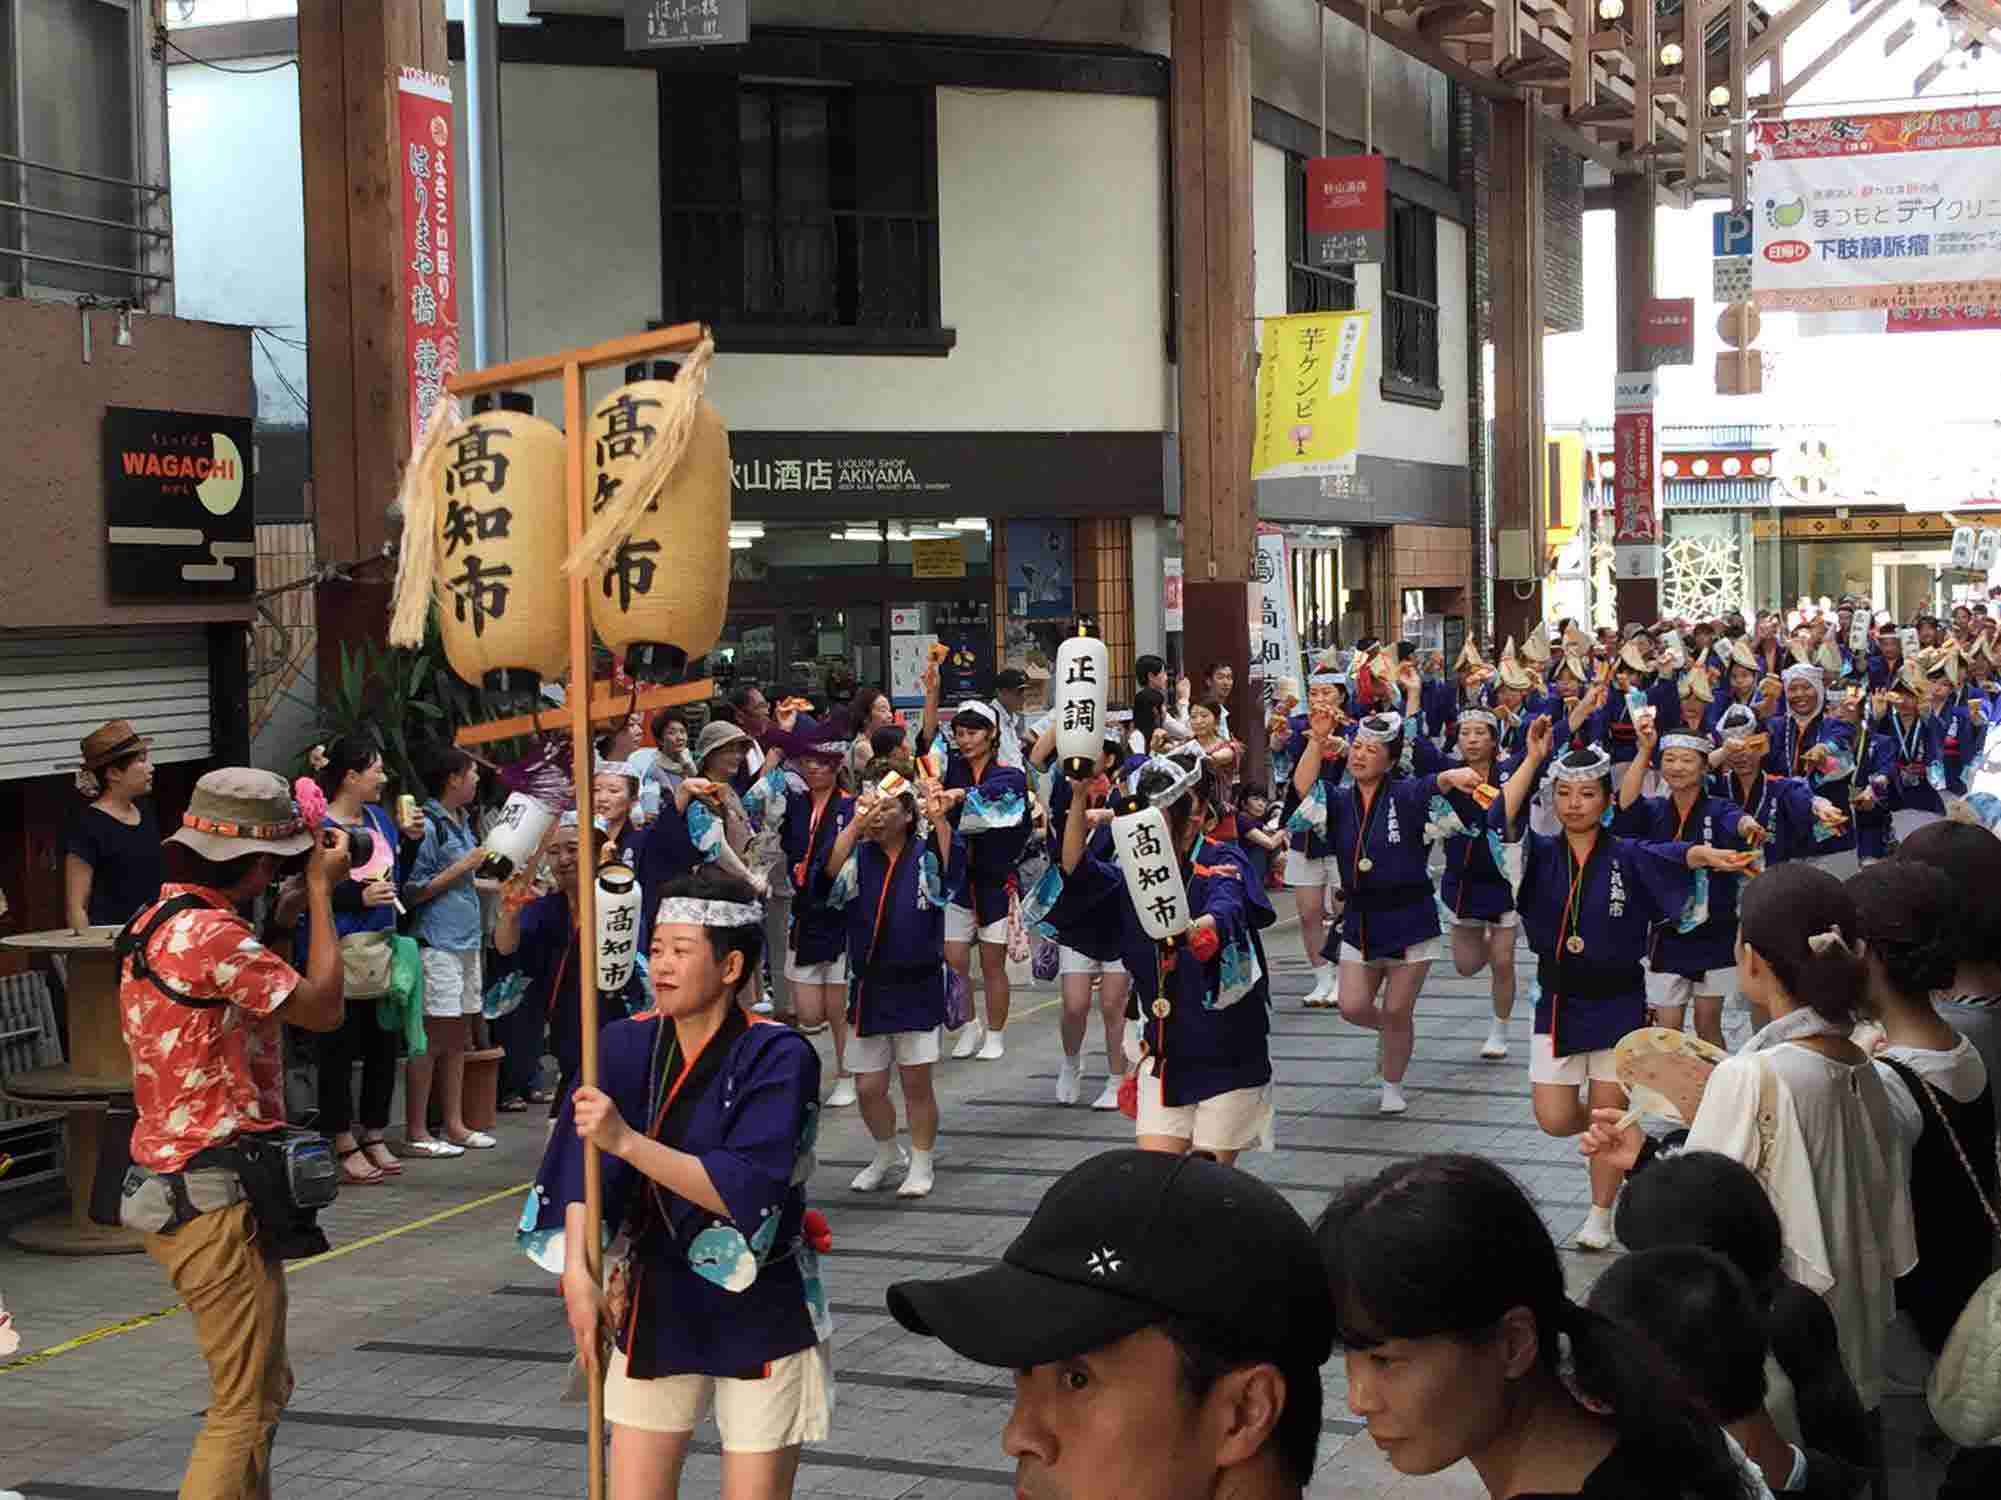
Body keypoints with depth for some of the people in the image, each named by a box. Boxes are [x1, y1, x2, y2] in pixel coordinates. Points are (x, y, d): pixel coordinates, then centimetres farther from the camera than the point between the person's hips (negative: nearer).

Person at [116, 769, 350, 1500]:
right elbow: (322, 1008, -12)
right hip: (218, 1198, -10)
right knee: (244, 1406, -5)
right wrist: (320, 887, -5)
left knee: (261, 1385, 22)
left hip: (173, 1187, 10)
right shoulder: (212, 933, -21)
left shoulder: (156, 920, 11)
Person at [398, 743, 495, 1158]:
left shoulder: (461, 822, 15)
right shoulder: (427, 826, -13)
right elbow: (411, 891, -17)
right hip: (436, 943, -9)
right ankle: (416, 1132, 0)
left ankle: (454, 1124, 19)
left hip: (465, 940, 9)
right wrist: (461, 868, -14)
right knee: (431, 1038, -6)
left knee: (458, 1037, 12)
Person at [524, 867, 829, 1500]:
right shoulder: (627, 1045, -2)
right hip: (657, 1305, 4)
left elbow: (744, 1192, -25)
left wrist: (626, 1141, -32)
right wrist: (577, 1271, -27)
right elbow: (581, 1164, -12)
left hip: (760, 1313, -4)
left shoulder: (779, 1057, -16)